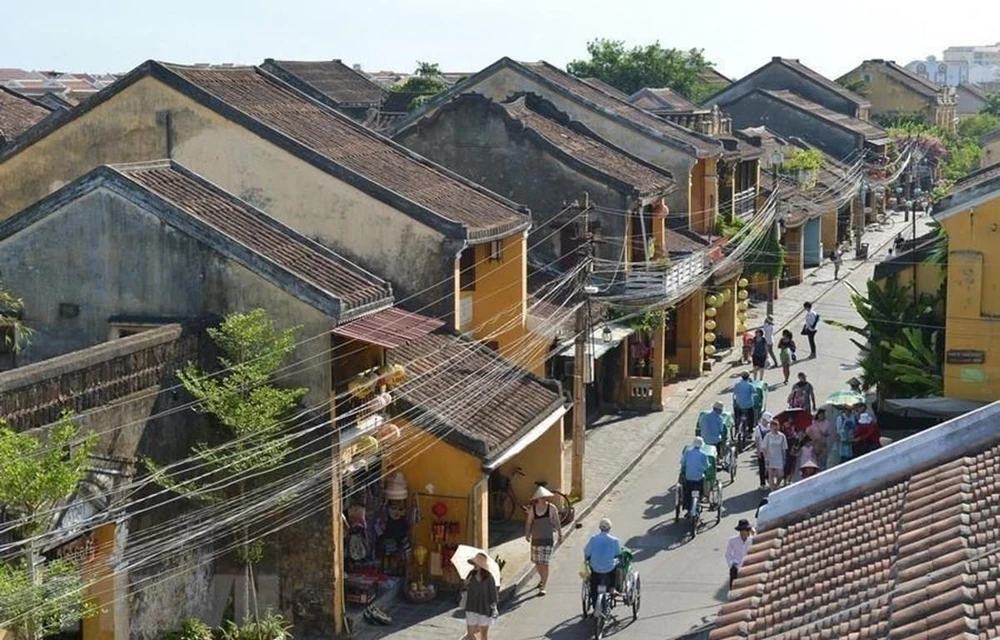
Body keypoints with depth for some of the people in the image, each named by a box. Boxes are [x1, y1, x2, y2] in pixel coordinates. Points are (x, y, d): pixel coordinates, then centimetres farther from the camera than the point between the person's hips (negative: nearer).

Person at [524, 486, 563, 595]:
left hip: (548, 540, -3)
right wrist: (527, 534, -12)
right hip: (535, 539, 3)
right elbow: (528, 523, 1)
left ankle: (543, 588, -6)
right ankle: (542, 579, 45)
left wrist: (560, 535, 4)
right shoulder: (532, 509, -1)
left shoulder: (552, 508, -6)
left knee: (544, 564, -9)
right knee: (537, 563, 16)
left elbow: (557, 522, 1)